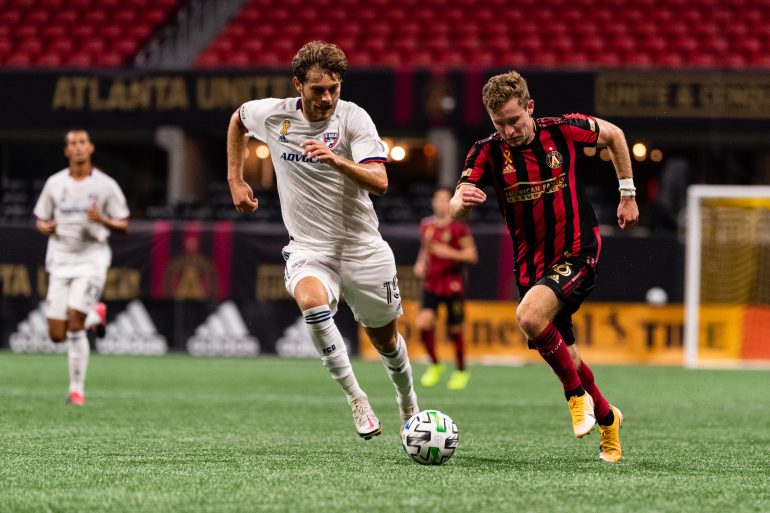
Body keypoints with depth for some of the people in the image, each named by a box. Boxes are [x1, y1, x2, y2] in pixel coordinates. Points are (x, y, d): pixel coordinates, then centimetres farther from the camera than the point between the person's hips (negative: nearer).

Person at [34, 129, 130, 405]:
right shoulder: (54, 183, 5)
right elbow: (40, 220, 14)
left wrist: (102, 220, -18)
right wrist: (46, 227, -10)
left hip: (91, 260, -3)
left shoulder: (106, 185, -2)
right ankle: (95, 315, 34)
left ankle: (77, 390, -4)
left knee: (74, 326, -17)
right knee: (57, 335, 2)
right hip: (60, 260, 3)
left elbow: (124, 225, 2)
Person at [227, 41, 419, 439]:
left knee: (384, 339, 12)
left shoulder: (353, 118, -13)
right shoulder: (273, 115, -5)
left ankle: (407, 400, 45)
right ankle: (356, 399, -23)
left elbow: (379, 182, -23)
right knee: (311, 300, -33)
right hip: (308, 248, 1)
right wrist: (235, 180, 14)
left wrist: (336, 160, -39)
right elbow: (237, 119, 19)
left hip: (362, 248, 0)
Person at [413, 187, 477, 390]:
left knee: (454, 330, 4)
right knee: (423, 323, -16)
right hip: (431, 283, 4)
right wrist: (421, 263, 5)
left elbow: (472, 255, -9)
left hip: (453, 286, -4)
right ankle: (435, 365, 5)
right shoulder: (426, 225, 8)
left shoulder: (459, 228, -8)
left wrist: (449, 252, -21)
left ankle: (461, 371, 26)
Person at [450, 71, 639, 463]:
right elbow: (455, 210, -18)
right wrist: (462, 201, -42)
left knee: (529, 315, -30)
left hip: (577, 251, -4)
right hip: (531, 264, 4)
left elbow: (613, 135, 10)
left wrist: (627, 194, 10)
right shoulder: (488, 152, -7)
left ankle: (578, 396, -8)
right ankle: (606, 418, 39)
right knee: (564, 357, 12)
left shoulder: (563, 130, -11)